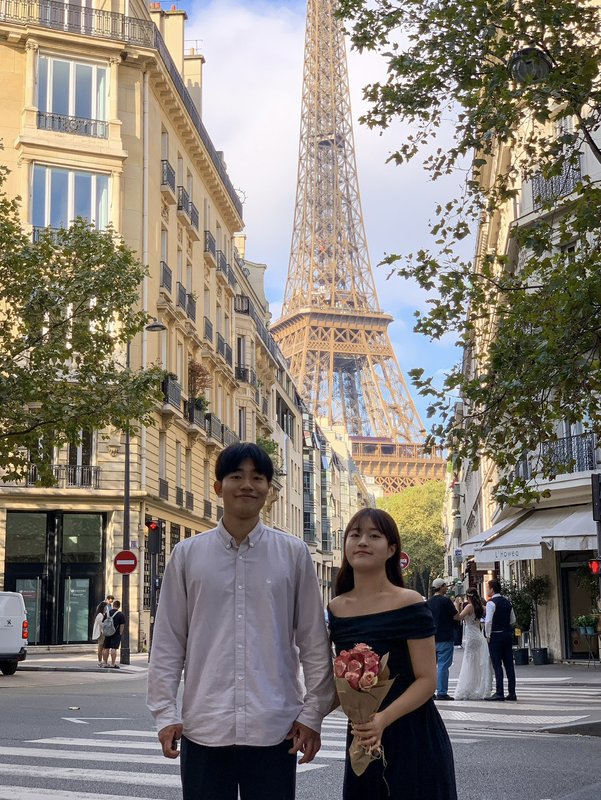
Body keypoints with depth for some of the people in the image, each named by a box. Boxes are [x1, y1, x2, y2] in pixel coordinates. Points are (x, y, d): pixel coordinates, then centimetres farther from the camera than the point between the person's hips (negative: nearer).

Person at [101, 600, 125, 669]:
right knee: (114, 648, -7)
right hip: (116, 634, -4)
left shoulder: (107, 613, 7)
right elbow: (122, 625, -12)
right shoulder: (121, 614, -8)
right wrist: (120, 633, -5)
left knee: (106, 648, 10)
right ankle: (113, 663, -8)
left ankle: (105, 663, 16)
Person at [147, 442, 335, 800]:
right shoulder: (187, 554, 3)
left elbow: (314, 641, 4)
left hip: (275, 728, 0)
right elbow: (168, 642, 6)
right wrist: (166, 713, 1)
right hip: (204, 727, 1)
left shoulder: (294, 553, 2)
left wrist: (313, 713, 1)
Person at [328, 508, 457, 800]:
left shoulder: (409, 604, -10)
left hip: (412, 736, -4)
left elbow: (426, 680, -13)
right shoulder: (337, 609, 5)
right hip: (362, 739, 5)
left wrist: (384, 719, -26)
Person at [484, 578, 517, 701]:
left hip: (495, 636, -7)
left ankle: (499, 693, -7)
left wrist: (488, 636, -10)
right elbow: (513, 620, 16)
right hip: (508, 634, 7)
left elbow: (488, 621, -19)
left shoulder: (491, 603, -12)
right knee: (509, 664, 7)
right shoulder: (507, 602, 12)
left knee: (497, 665, -5)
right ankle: (512, 693, 9)